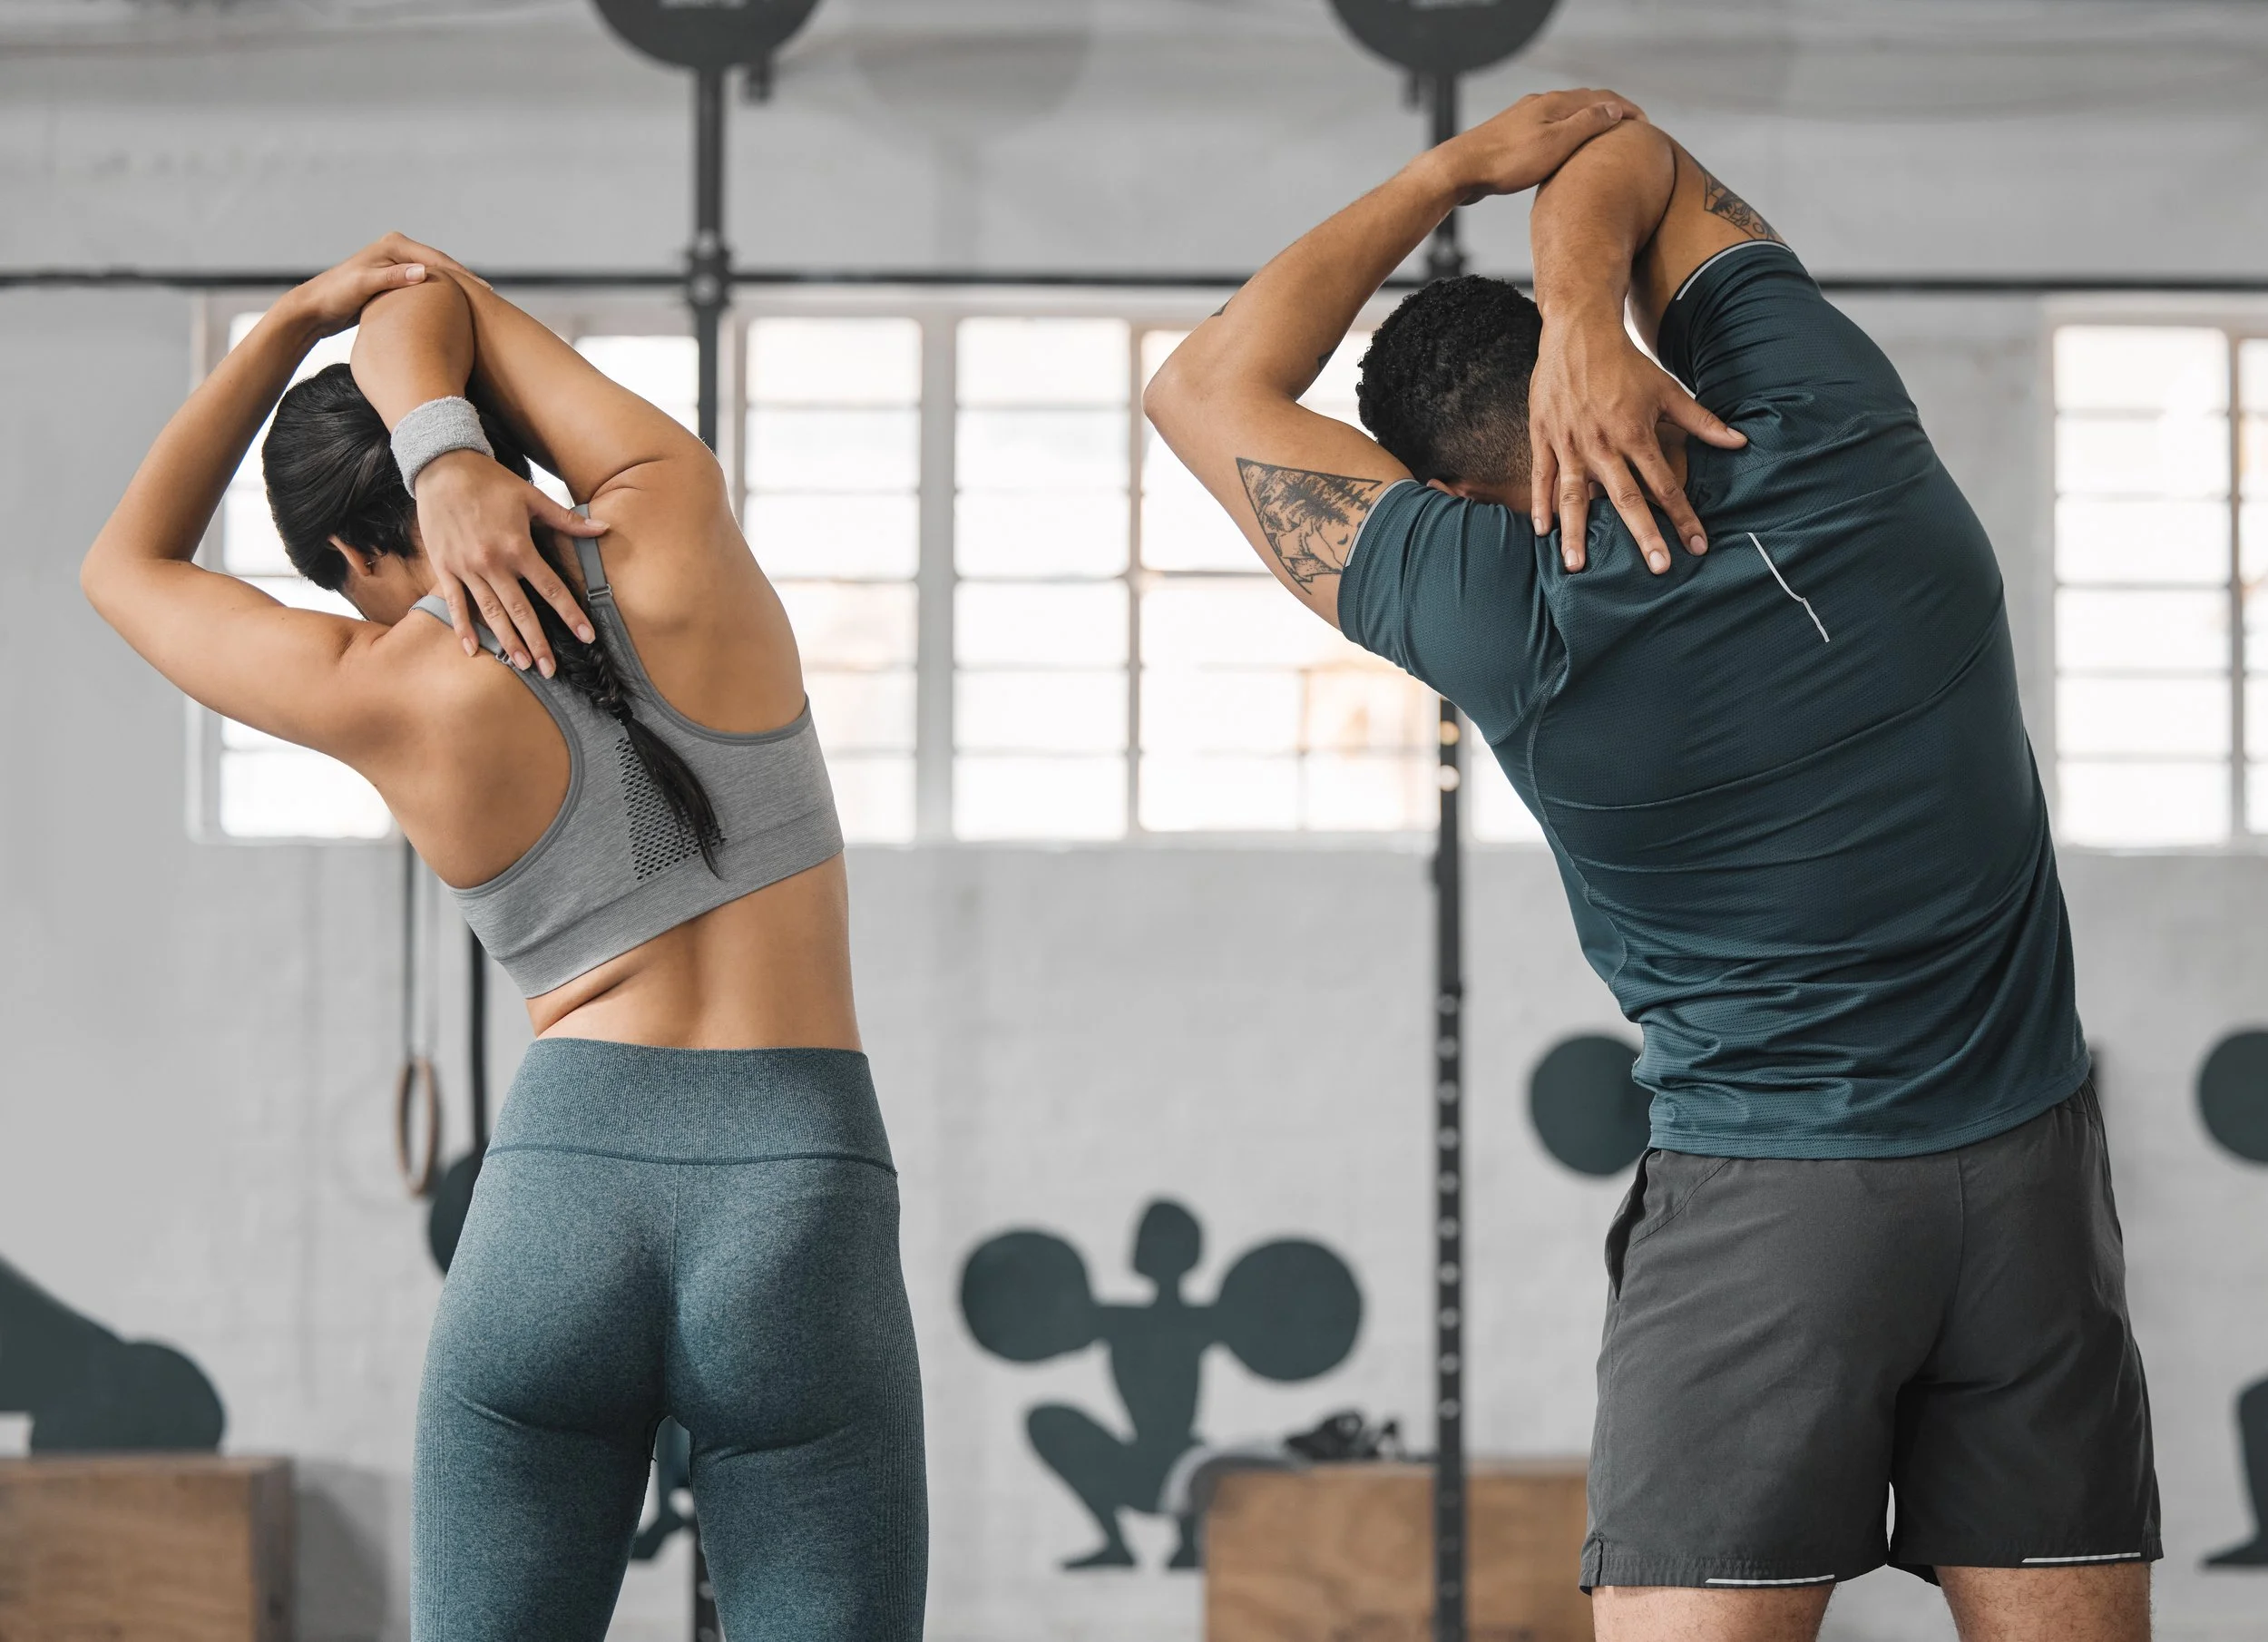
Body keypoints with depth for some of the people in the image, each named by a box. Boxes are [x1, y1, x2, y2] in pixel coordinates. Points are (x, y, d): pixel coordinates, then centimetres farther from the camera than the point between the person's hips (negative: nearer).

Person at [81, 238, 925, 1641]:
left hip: (555, 1199, 0)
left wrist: (292, 322, 23)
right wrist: (454, 455, -2)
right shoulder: (677, 526, 2)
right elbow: (430, 308, 19)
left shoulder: (384, 697, 2)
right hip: (803, 1204, 0)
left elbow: (128, 567, 22)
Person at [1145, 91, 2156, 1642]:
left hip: (1766, 1205, -4)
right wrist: (1584, 307, -8)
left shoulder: (1513, 626, -12)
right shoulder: (1841, 427, -3)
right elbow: (1631, 153, 12)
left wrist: (1460, 165, 5)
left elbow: (1211, 385, -1)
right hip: (2031, 1168, 4)